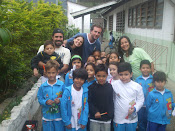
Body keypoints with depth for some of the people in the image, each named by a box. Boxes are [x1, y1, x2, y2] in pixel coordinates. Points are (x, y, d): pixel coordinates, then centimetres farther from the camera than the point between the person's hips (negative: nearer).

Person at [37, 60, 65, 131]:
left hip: (59, 115, -1)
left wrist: (60, 100, -20)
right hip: (47, 116, 1)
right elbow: (39, 99, 2)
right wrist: (46, 102, -16)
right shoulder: (43, 86, -3)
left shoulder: (61, 85, -7)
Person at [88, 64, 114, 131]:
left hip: (107, 118, 2)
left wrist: (110, 114, -1)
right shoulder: (92, 87, -7)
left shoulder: (109, 87, -2)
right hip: (94, 118, -1)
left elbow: (111, 102, 3)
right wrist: (95, 112, -15)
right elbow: (89, 101, -6)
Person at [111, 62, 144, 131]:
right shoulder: (114, 85, -6)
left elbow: (140, 100, 1)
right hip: (118, 118, 0)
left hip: (132, 118, 1)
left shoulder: (137, 86, -6)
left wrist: (135, 108, -14)